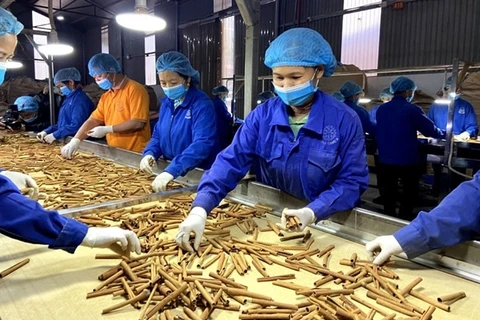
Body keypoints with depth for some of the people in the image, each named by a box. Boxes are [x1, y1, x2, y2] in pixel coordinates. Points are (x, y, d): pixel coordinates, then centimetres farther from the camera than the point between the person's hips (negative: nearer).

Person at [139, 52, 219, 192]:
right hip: (170, 172, 6)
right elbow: (158, 135, 14)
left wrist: (172, 170, -36)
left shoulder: (202, 104, -17)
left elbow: (203, 143, -28)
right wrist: (149, 153, -7)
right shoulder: (166, 103, 6)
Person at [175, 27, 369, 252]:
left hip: (323, 226, -2)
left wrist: (312, 212, -26)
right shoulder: (262, 115, -7)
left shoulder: (345, 120, -12)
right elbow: (230, 161, -14)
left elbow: (352, 181, -11)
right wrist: (200, 209, -27)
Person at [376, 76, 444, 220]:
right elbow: (431, 130, -7)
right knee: (409, 192, 12)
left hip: (385, 159, 5)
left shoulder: (381, 109, 1)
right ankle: (405, 218, 19)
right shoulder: (412, 109, -14)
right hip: (407, 160, -5)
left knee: (389, 191, 15)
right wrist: (443, 133, 14)